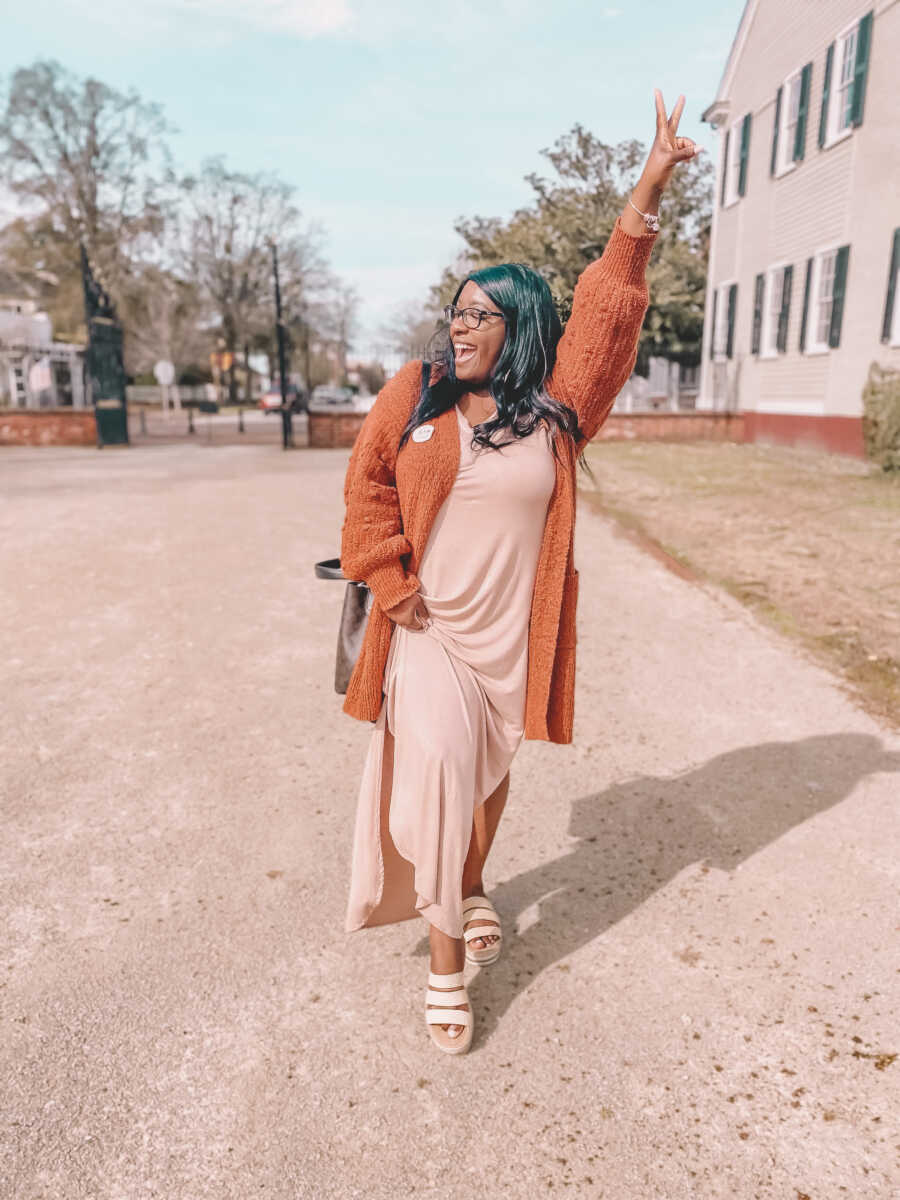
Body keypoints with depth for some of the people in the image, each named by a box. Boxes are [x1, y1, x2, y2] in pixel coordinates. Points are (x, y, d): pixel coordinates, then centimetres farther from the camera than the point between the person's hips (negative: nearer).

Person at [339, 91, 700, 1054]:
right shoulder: (414, 395, -1)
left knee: (490, 774, 17)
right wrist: (389, 582, -5)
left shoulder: (557, 407, -3)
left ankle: (469, 888, 47)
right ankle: (446, 961, 5)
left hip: (512, 634, 1)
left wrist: (648, 193, -17)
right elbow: (368, 484, 4)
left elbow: (605, 316, -10)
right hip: (427, 630, -1)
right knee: (439, 769, -12)